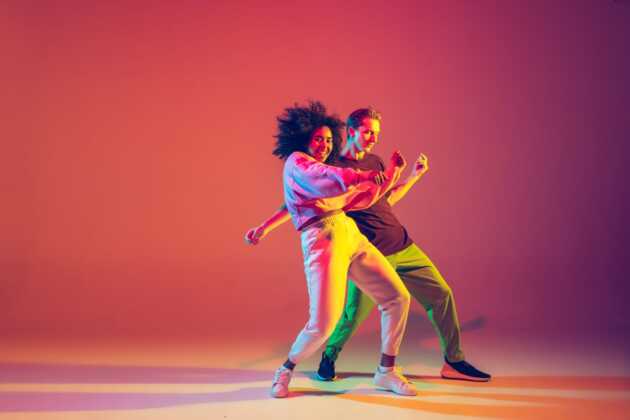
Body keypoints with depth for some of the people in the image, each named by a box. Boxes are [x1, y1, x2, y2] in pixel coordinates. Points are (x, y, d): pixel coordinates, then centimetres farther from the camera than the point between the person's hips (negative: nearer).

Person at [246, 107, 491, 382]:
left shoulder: (374, 161, 14)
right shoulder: (332, 169, -6)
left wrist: (414, 176, 18)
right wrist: (264, 227, -8)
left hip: (402, 245, 7)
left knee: (441, 294, 3)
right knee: (355, 313, -8)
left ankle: (453, 362, 16)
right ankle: (329, 357, 23)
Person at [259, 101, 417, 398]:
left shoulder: (322, 171, 28)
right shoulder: (296, 161, 3)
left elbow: (363, 198, 20)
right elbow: (334, 178, -16)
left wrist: (392, 173, 15)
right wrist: (368, 177, -18)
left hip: (351, 235, 9)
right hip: (322, 240, -9)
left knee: (397, 298, 2)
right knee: (323, 324, -16)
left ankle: (386, 372, 13)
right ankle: (285, 371, 12)